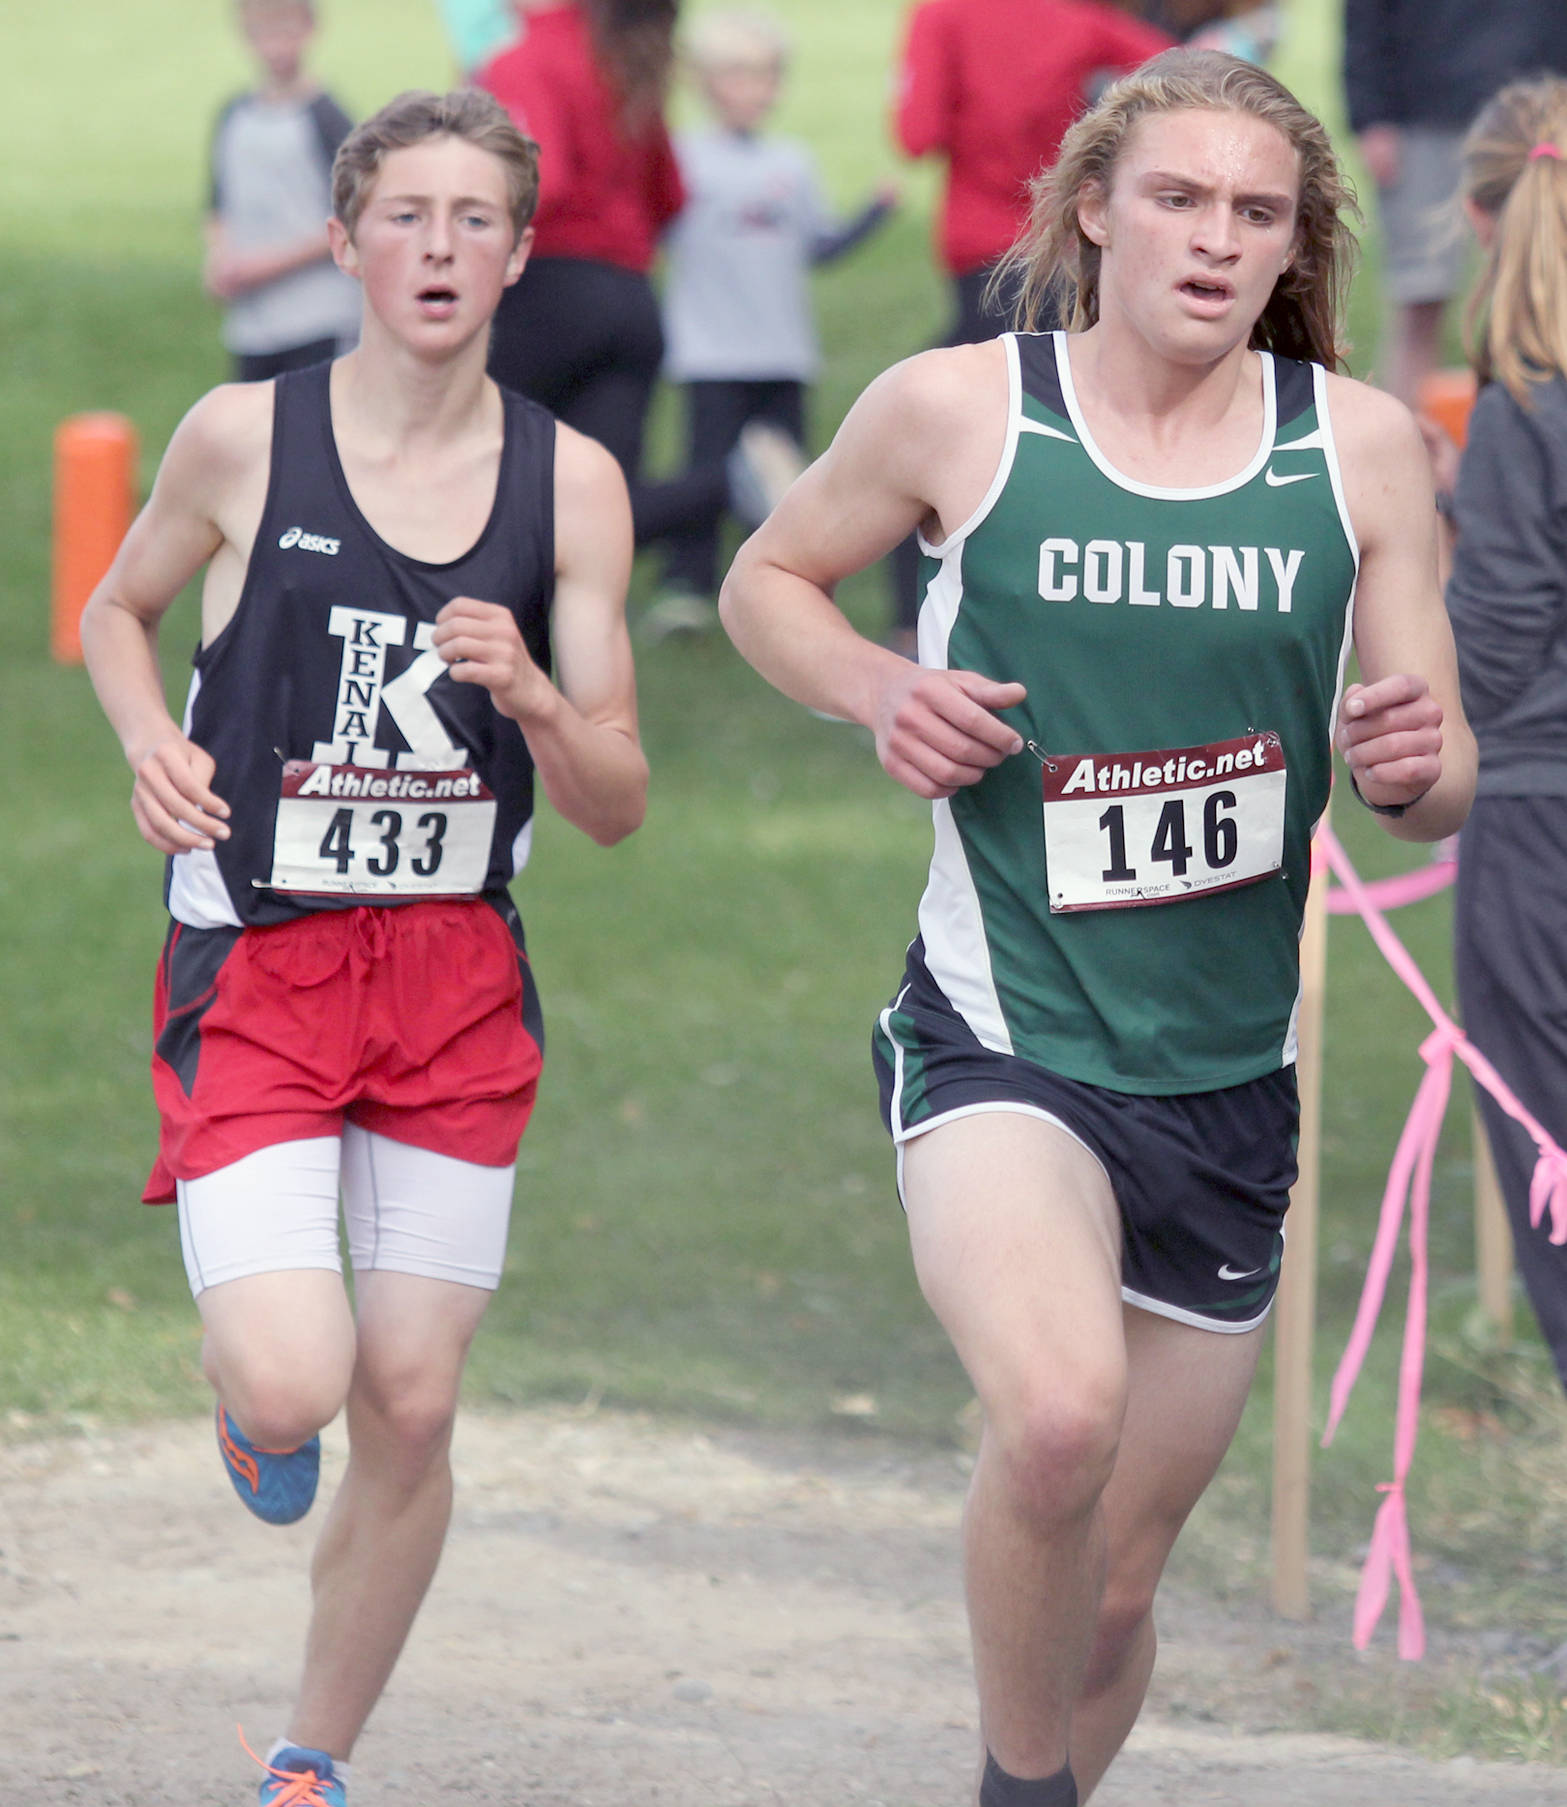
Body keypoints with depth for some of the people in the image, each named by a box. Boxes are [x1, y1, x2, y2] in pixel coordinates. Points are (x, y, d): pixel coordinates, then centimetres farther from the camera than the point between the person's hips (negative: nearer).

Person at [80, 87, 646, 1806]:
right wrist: (152, 745, -6)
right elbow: (115, 610, 15)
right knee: (292, 1386, -18)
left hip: (457, 978, 2)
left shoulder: (568, 483, 0)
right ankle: (248, 1396, 21)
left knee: (411, 1407, 2)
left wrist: (532, 697, -19)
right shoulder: (243, 439, -4)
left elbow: (616, 805, 2)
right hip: (254, 965, -2)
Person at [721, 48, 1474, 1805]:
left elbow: (1440, 791, 9)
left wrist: (1415, 765, -15)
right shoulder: (957, 411, -4)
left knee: (1113, 1583, 11)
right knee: (1057, 1417, -32)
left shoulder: (1361, 449, 3)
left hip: (1227, 1081, 4)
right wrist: (886, 693, -8)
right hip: (1005, 1044, -4)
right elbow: (768, 581, 13)